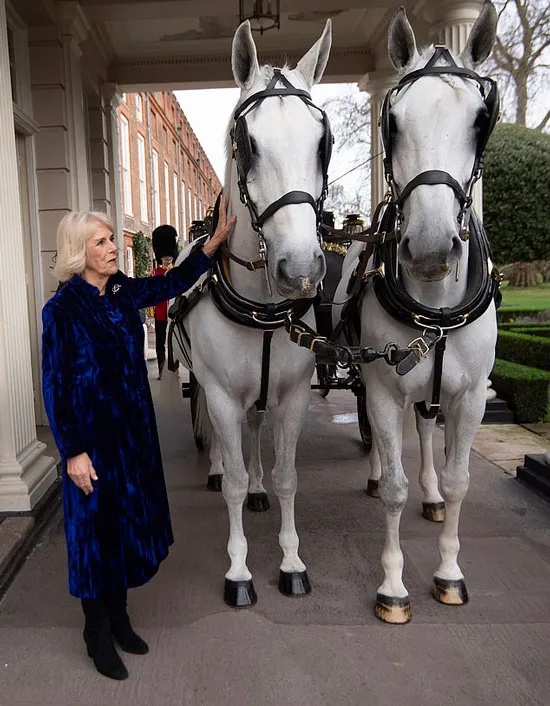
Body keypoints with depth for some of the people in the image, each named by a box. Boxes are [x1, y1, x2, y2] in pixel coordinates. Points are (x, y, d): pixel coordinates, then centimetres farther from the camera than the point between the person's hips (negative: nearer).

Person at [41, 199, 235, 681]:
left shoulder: (123, 292, 3)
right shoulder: (63, 309, -14)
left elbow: (173, 284, 16)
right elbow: (55, 385, -13)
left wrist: (213, 244, 7)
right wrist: (73, 451, -15)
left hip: (135, 430, 6)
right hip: (92, 436, -6)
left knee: (129, 520, 16)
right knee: (96, 528, 7)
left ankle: (118, 617, 37)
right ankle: (97, 633, 29)